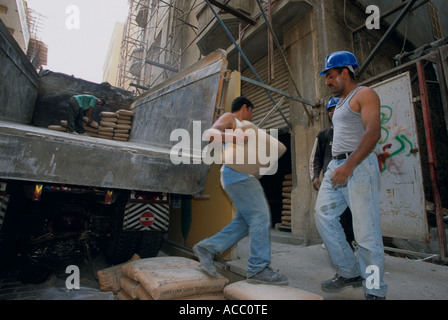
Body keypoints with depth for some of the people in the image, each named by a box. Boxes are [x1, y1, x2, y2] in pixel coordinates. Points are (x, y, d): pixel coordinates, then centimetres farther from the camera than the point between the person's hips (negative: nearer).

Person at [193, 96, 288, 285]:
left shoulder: (238, 127, 30)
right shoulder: (229, 118, 3)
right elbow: (211, 133, -16)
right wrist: (239, 139, -26)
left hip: (242, 176, 10)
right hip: (237, 174, -10)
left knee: (245, 221, 3)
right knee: (260, 216, -12)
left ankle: (207, 248, 4)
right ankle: (258, 269, -8)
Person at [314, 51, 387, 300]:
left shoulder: (364, 94, -1)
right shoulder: (341, 104, 25)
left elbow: (373, 132, -16)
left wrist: (349, 165, -26)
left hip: (359, 165, -8)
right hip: (336, 166, 9)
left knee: (365, 228, -5)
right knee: (323, 215, -1)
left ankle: (375, 290, 9)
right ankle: (349, 273, 11)